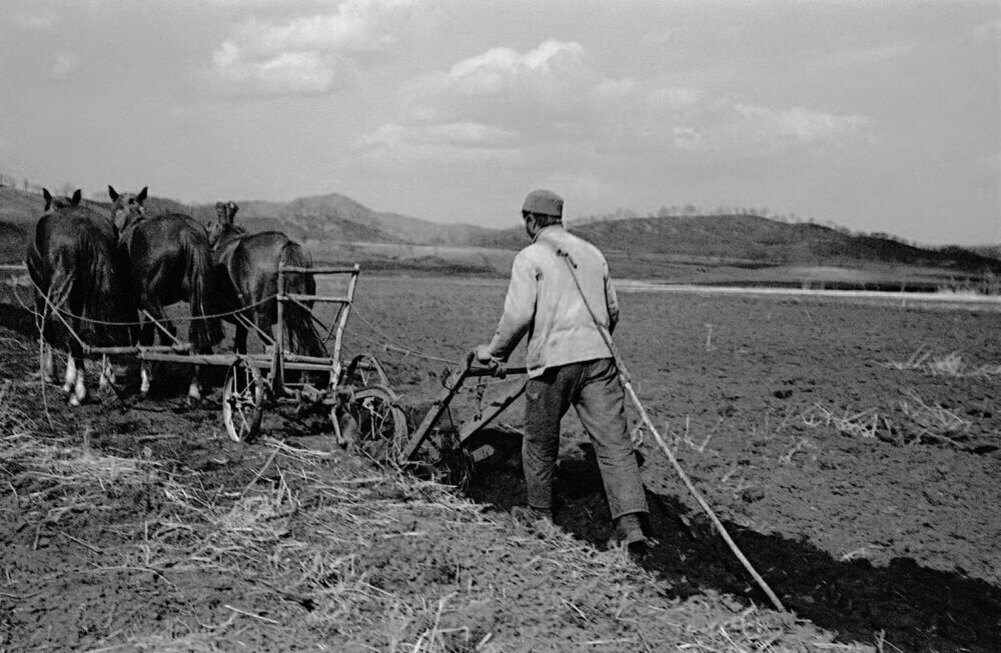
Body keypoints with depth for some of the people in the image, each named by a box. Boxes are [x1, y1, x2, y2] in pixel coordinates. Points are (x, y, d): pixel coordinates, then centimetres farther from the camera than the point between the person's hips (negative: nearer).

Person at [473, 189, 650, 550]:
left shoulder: (530, 257, 0)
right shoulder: (592, 253, 18)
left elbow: (519, 314, -9)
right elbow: (612, 311, 23)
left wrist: (494, 352, 5)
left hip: (553, 361, -4)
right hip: (598, 358, 4)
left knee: (540, 445, 13)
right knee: (614, 441, -3)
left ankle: (540, 518, 25)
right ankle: (630, 524, -14)